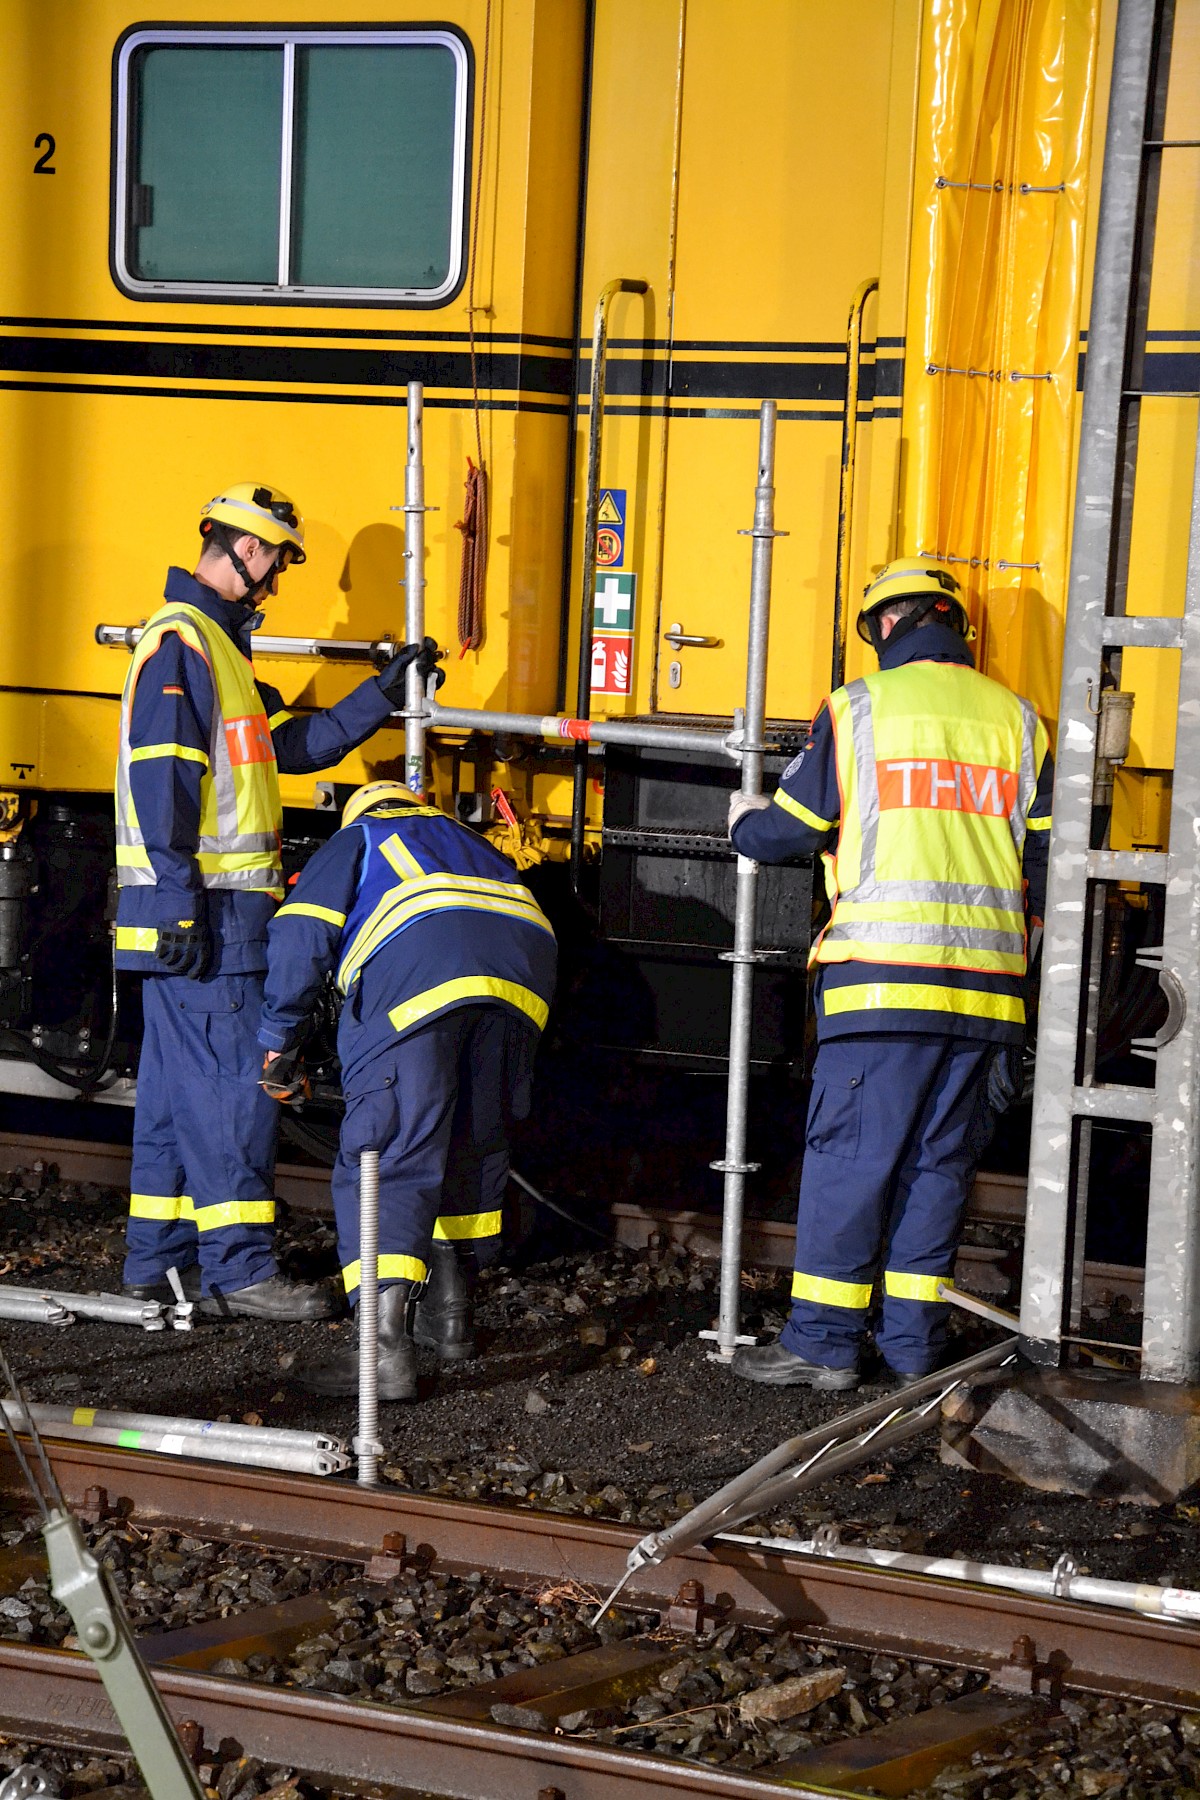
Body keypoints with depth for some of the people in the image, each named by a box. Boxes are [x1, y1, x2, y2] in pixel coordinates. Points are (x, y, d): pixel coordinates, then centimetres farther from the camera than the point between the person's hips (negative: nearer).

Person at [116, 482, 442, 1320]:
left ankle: (158, 1254, 17)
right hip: (197, 908, -11)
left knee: (179, 1082, 12)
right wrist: (181, 905, -24)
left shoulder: (218, 645, 21)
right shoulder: (180, 643, -12)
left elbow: (298, 746, 23)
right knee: (232, 1080, -10)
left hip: (212, 911, 11)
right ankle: (238, 1267, -8)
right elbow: (160, 781, -20)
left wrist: (383, 694, 19)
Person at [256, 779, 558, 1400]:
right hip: (523, 968, 5)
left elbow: (301, 934, 14)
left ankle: (385, 1345, -21)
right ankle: (449, 1313, 32)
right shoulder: (468, 840, 44)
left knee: (387, 1157, -8)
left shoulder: (357, 838, 30)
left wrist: (278, 1041, 19)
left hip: (417, 975, -5)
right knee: (473, 1146, 22)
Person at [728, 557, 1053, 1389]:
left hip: (884, 975, -4)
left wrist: (745, 820, 28)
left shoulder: (859, 707, 1)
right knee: (939, 1159, 10)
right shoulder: (1017, 719, 12)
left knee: (850, 1155, 0)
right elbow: (1046, 860, 14)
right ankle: (913, 1339, 13)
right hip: (985, 984, 4)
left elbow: (791, 830, 5)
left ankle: (824, 1341, 1)